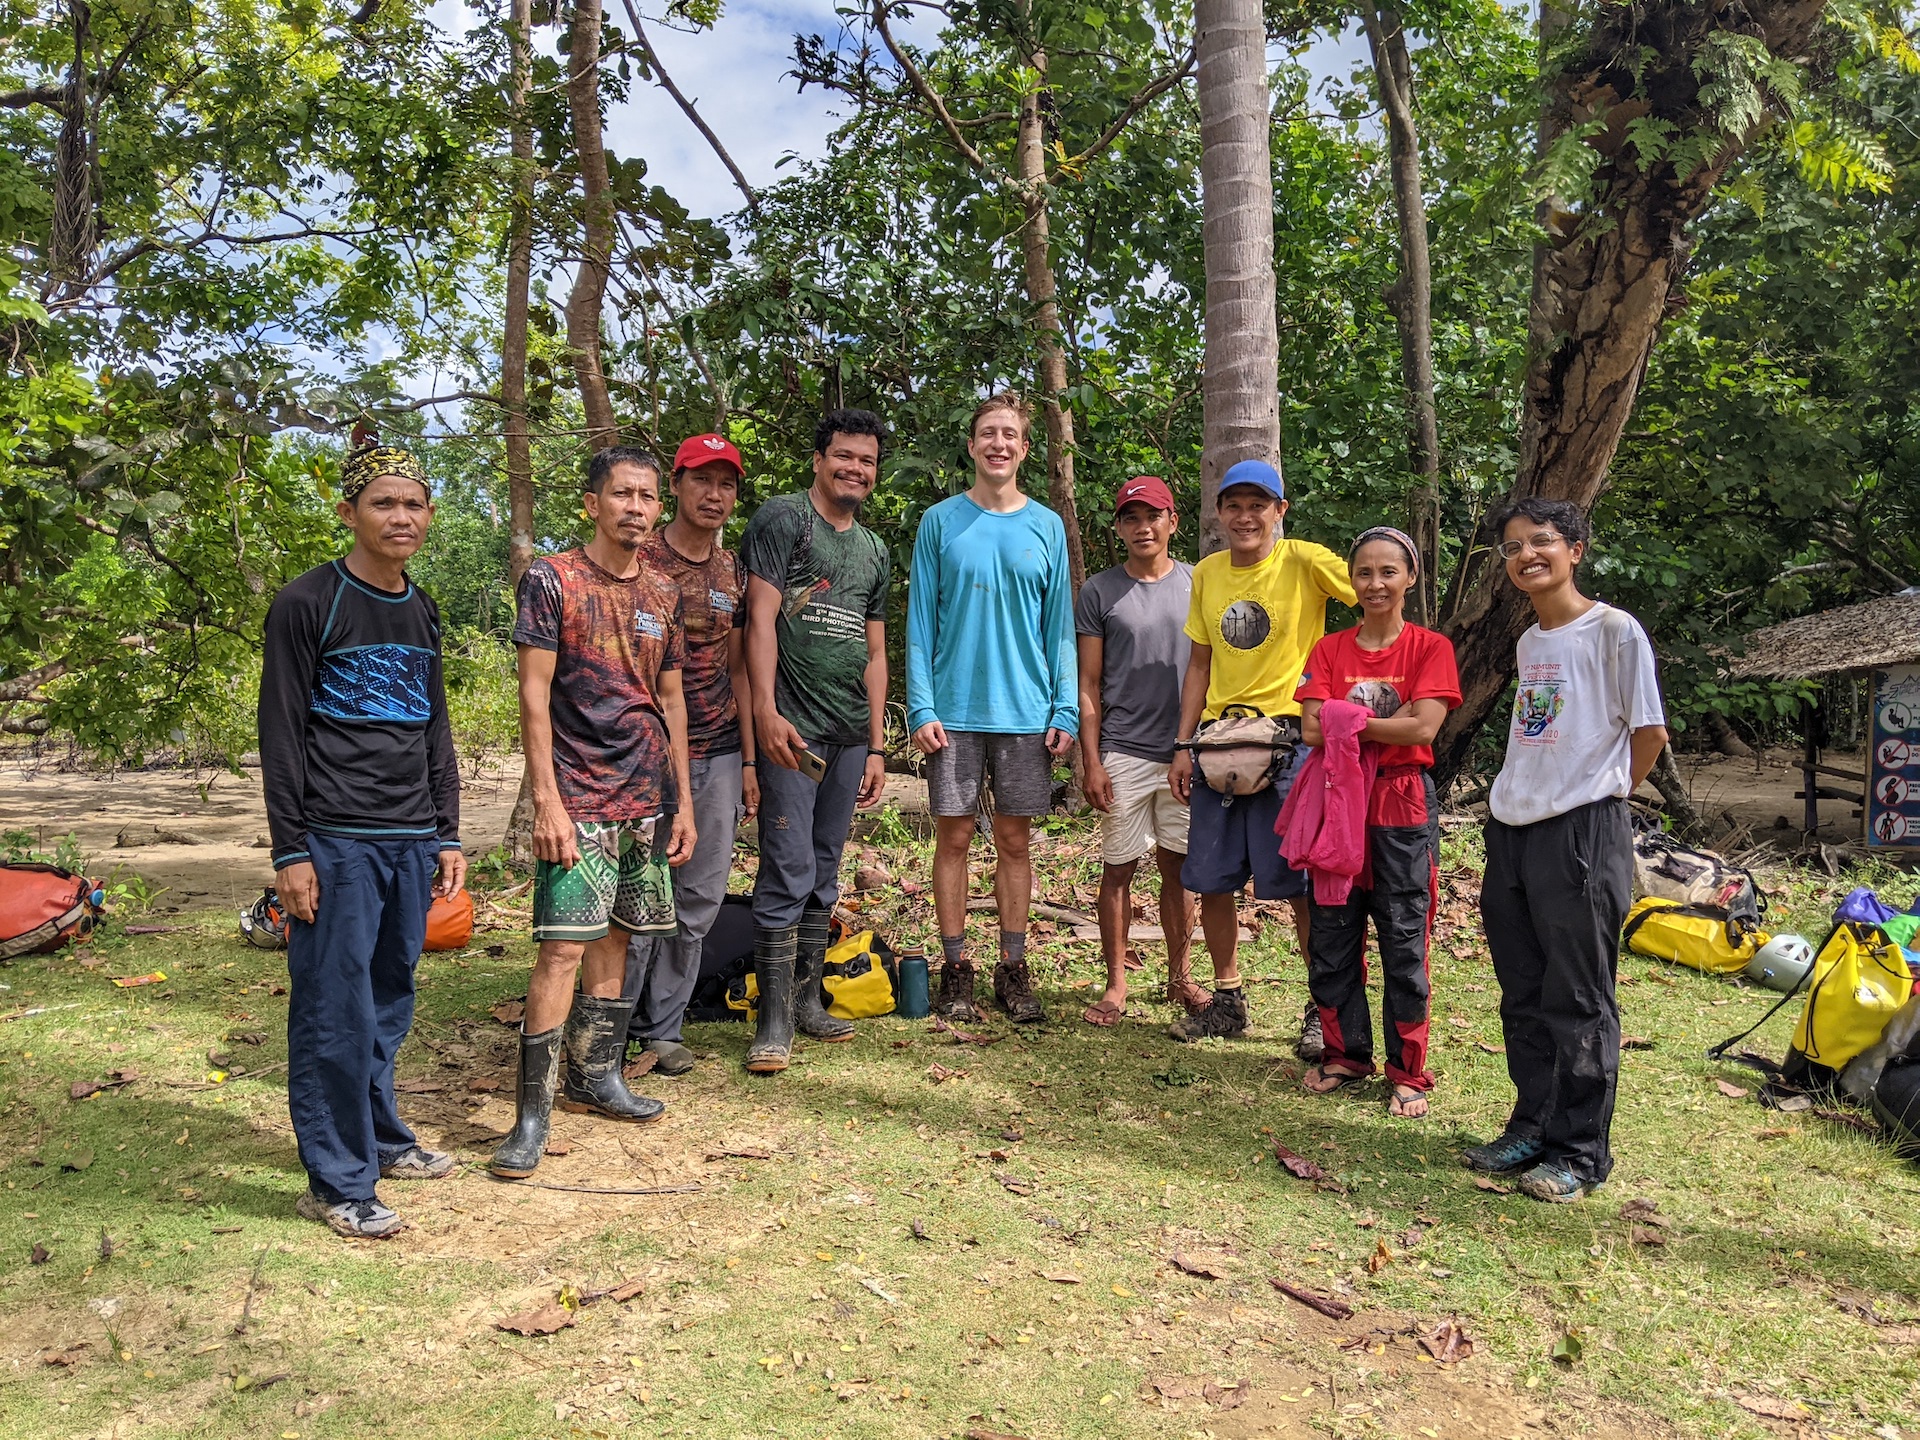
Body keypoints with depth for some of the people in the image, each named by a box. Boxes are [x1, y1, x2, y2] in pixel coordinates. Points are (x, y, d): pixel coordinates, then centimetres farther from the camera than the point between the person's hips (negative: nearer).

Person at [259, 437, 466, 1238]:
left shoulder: (423, 614, 14)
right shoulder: (307, 606, -5)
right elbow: (281, 735, -7)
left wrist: (447, 835, 14)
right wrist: (289, 850, -10)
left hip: (411, 842, 6)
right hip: (337, 841, -6)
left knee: (390, 1001, 13)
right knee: (336, 1009, -3)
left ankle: (379, 1136, 28)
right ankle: (337, 1180, 6)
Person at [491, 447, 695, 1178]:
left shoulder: (662, 596, 11)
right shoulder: (551, 579, -5)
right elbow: (534, 693, -9)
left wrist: (682, 800, 13)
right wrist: (547, 801, -14)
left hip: (648, 799, 6)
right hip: (580, 800, -6)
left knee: (617, 936, 12)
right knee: (564, 947, -10)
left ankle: (595, 1075, 27)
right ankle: (532, 1112, -2)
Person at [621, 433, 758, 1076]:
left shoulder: (734, 572, 12)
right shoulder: (640, 557, -4)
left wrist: (748, 762, 13)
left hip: (719, 754, 5)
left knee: (701, 898, 8)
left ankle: (662, 1027, 22)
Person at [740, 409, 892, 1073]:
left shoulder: (874, 550, 19)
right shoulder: (782, 518, 0)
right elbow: (761, 617, -9)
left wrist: (876, 746, 15)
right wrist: (766, 710, -19)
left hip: (850, 734, 6)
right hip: (792, 725, -6)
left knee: (823, 875, 11)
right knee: (788, 874, -8)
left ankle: (807, 1000, 20)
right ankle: (773, 1019, -1)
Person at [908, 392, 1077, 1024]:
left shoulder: (1046, 527, 7)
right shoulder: (940, 522, 3)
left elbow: (1059, 625, 7)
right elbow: (921, 622, 1)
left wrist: (1065, 711, -2)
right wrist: (921, 708, -8)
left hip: (1026, 711, 1)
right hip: (954, 710, -1)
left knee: (1014, 840, 7)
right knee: (953, 837, 3)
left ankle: (1013, 969, 17)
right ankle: (956, 968, 15)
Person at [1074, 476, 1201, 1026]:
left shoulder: (1197, 583, 8)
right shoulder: (1099, 592, 2)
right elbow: (1087, 686, 1)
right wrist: (1091, 762, -6)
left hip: (1186, 752, 2)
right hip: (1123, 753, -2)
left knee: (1178, 865, 9)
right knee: (1118, 868, 2)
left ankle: (1180, 975, 22)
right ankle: (1116, 984, 12)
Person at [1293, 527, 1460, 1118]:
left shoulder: (1430, 647, -1)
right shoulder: (1330, 650, 8)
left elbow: (1424, 727, -14)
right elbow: (1312, 730, -4)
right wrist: (1386, 725, -13)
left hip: (1403, 807, -3)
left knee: (1404, 942, 1)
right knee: (1330, 939, 8)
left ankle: (1408, 1072, 14)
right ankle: (1345, 1054, 25)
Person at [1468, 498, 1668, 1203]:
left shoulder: (1614, 630, -7)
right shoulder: (1527, 643, 14)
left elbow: (1650, 732, -6)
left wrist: (1600, 796, 3)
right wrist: (1521, 799, 11)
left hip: (1582, 833, -7)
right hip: (1511, 829, 7)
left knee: (1579, 1000, 1)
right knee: (1523, 997, 14)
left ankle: (1579, 1151, 12)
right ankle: (1533, 1126, 26)